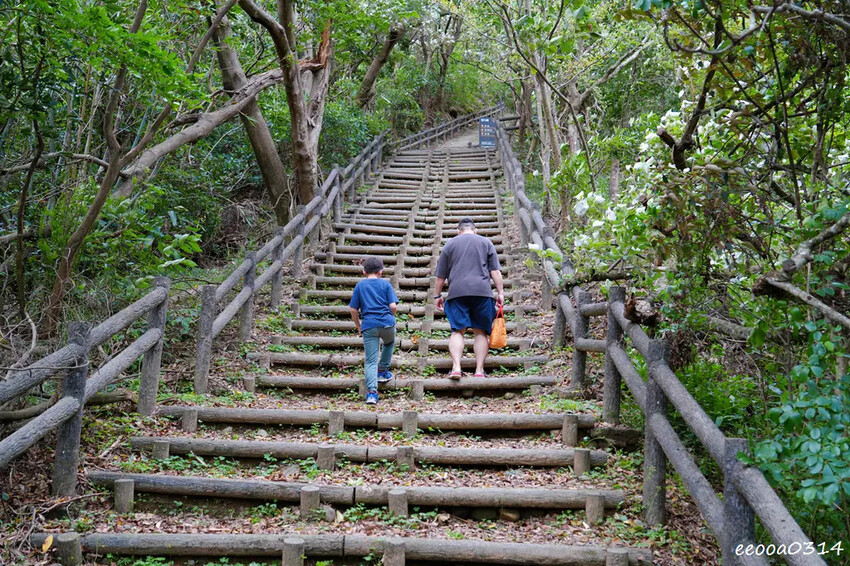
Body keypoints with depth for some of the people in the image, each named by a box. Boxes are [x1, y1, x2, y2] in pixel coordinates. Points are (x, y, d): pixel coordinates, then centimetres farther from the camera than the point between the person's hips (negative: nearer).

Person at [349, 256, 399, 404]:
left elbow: (354, 310, 8)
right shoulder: (386, 284, 8)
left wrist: (358, 326, 20)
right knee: (389, 344, 34)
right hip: (387, 323, 0)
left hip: (368, 325, 0)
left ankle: (371, 392, -13)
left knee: (371, 361, 0)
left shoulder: (359, 285, 12)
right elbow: (393, 306, -1)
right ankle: (383, 371, 37)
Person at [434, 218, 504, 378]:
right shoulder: (486, 243, 16)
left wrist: (437, 295, 21)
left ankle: (456, 367, -15)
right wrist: (500, 292, 8)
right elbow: (495, 271, 7)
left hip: (457, 292, 0)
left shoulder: (450, 244, 16)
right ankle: (479, 370, 1)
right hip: (482, 292, 0)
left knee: (458, 331, 0)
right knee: (481, 332, 5)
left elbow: (441, 275, 14)